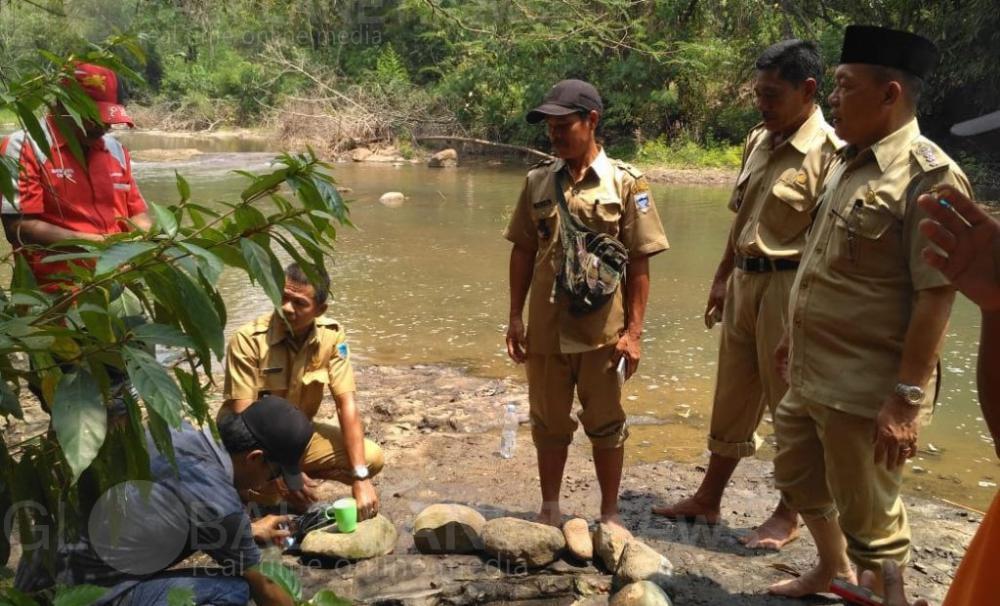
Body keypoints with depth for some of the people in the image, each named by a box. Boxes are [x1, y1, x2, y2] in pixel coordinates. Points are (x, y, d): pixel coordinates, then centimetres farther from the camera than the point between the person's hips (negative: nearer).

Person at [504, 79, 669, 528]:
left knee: (606, 425, 11)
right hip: (545, 328, 3)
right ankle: (549, 508, 32)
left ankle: (610, 514, 28)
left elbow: (639, 264, -5)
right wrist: (516, 318, 3)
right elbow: (523, 252, 7)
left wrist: (633, 330, -9)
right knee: (549, 423, 15)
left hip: (602, 330, -3)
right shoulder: (538, 181, 3)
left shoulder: (625, 183, -6)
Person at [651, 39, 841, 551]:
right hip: (744, 283, 8)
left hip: (791, 287, -8)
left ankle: (788, 517, 23)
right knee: (731, 401, 16)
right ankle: (708, 500, 30)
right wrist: (722, 278, 18)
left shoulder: (829, 151, -15)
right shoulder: (757, 142, 10)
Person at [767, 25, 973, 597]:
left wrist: (907, 399, -22)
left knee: (870, 520, 7)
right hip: (810, 375, 9)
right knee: (798, 478, 24)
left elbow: (937, 295, -21)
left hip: (865, 391, -9)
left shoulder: (928, 177, -18)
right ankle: (833, 568, 48)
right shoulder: (847, 161, 9)